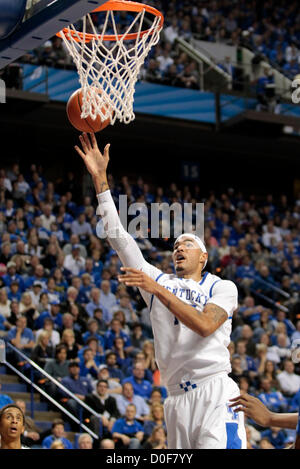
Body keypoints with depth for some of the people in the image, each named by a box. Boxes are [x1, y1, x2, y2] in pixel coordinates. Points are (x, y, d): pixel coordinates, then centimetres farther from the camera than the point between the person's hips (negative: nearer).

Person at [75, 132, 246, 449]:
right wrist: (100, 179, 8)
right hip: (177, 399, 4)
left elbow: (205, 325, -11)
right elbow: (118, 236, 14)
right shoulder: (157, 280, 19)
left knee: (218, 446, -21)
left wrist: (158, 290, -13)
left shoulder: (223, 288, 9)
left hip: (215, 393, -4)